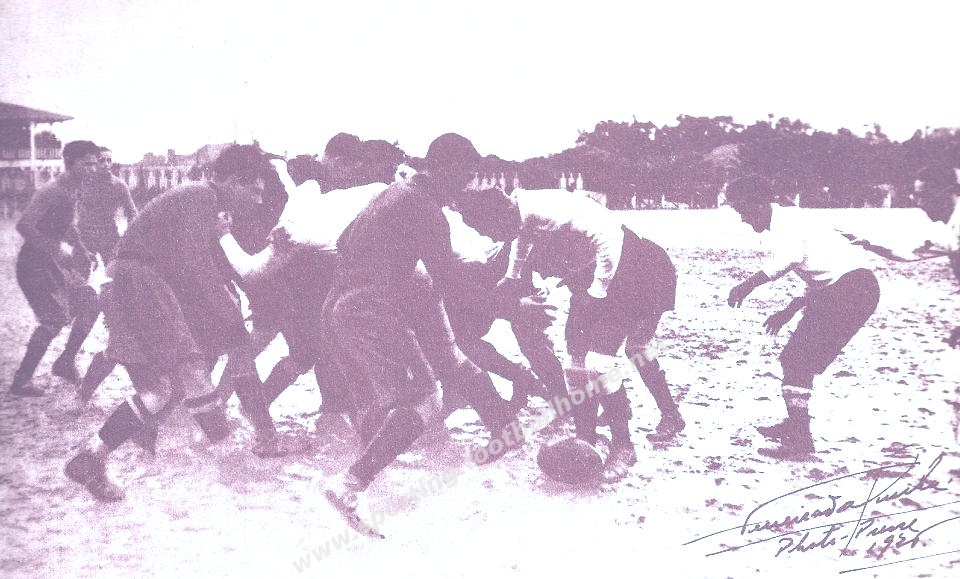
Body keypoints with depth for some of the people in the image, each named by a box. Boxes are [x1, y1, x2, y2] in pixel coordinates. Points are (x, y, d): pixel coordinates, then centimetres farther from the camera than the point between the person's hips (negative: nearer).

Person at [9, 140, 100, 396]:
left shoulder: (74, 192, 9)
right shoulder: (52, 192, -21)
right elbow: (24, 225, -30)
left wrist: (83, 252, 10)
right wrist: (56, 248, -31)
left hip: (55, 266, 9)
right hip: (34, 267, -9)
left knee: (89, 303, 8)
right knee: (55, 318, -15)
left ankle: (66, 362, 20)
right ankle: (20, 382, -5)